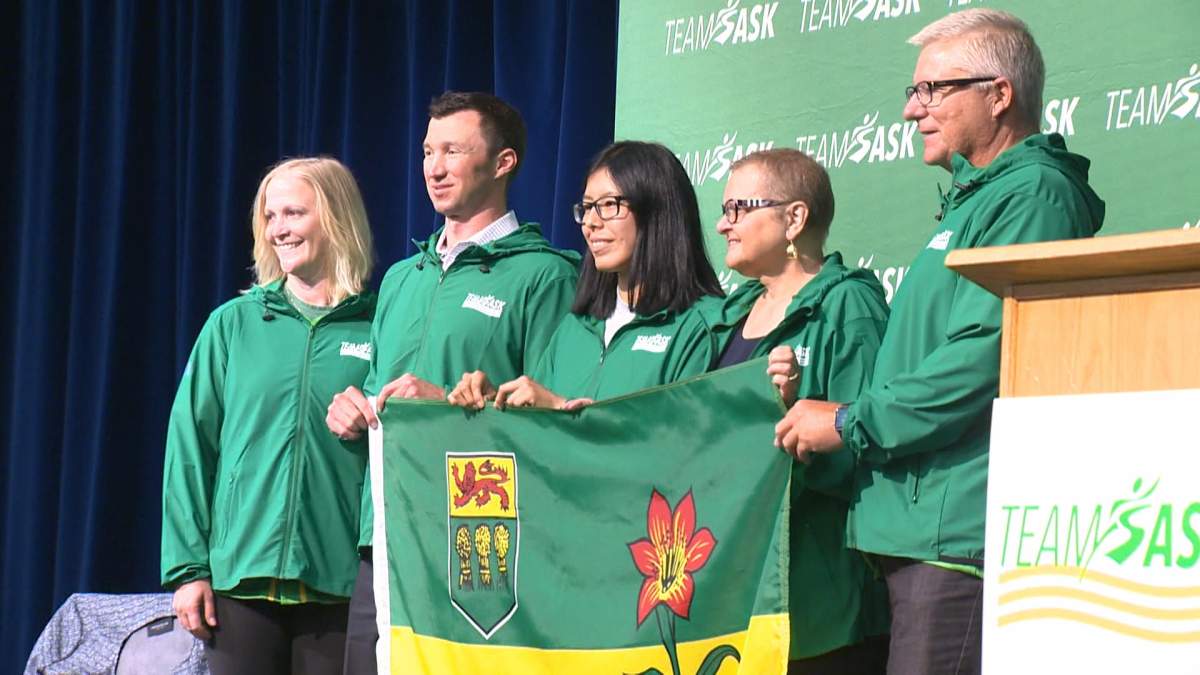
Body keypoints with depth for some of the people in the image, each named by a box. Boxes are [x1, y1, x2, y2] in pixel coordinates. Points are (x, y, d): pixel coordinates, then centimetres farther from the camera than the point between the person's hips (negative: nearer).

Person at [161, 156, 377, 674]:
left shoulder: (379, 328, 4)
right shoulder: (233, 325, 7)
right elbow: (190, 446, 5)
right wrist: (188, 565, -1)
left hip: (340, 580, -1)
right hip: (240, 573, 1)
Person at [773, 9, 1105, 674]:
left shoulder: (1033, 194, -10)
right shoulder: (974, 199, 24)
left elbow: (985, 355, -20)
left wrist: (850, 422, -12)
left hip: (960, 536, -11)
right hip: (918, 531, 11)